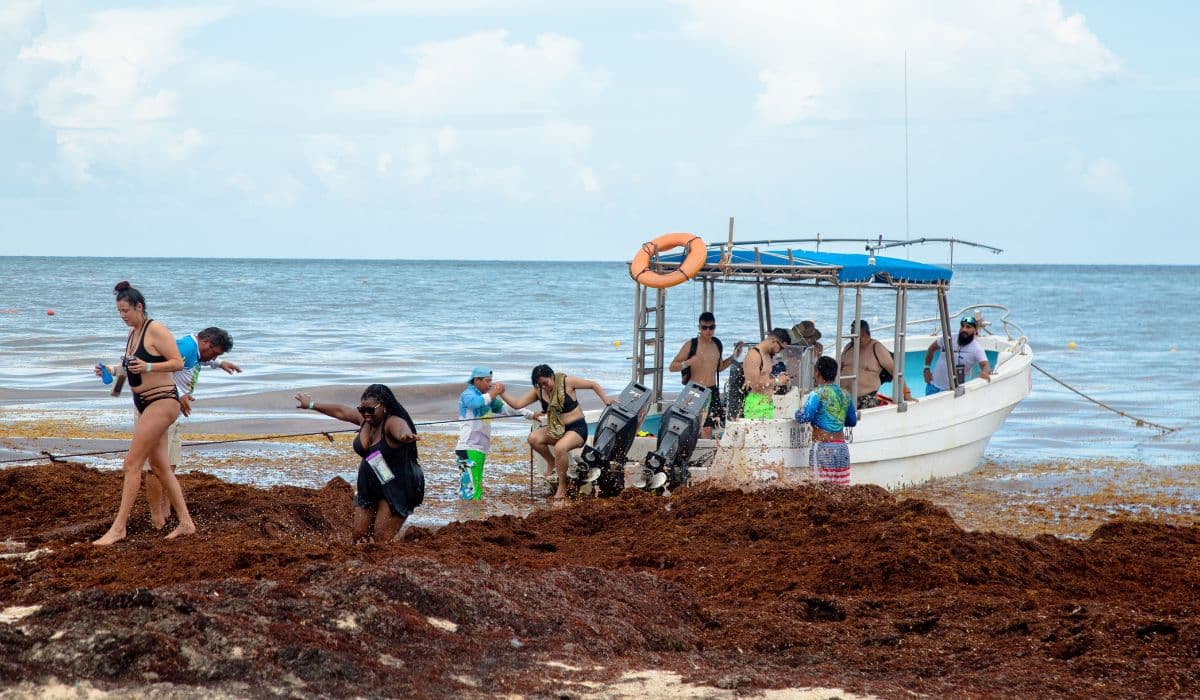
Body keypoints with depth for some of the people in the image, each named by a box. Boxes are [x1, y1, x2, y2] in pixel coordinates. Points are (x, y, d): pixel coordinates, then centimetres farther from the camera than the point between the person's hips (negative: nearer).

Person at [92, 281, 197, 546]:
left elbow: (178, 363, -16)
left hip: (162, 402, -10)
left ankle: (119, 527, -7)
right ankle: (185, 522, 16)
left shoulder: (155, 330, -13)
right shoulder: (133, 333, 13)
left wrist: (147, 367, -28)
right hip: (144, 404, 10)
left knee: (131, 464, -11)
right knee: (159, 466, 11)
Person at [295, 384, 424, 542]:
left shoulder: (393, 422, -24)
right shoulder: (365, 419, 1)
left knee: (382, 539, -15)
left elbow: (401, 430, -48)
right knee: (358, 534, 6)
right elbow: (340, 411, 17)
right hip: (370, 488, 8)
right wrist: (312, 405, 30)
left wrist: (406, 435, -73)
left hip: (398, 489, -8)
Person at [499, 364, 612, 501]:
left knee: (560, 448, -36)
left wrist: (607, 402, -8)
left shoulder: (567, 382, -12)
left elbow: (594, 385, -3)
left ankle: (562, 485, -16)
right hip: (556, 429, 6)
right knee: (533, 438, -23)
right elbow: (517, 404, -3)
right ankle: (551, 462, 5)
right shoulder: (538, 391, 1)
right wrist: (501, 393, -16)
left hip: (577, 428, -6)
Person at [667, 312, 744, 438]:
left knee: (707, 428, 1)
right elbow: (672, 367, -5)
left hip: (713, 391, 5)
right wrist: (688, 362, -22)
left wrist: (734, 356, 16)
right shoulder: (691, 345, -5)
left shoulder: (717, 345, 11)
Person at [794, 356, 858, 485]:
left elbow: (804, 417, -16)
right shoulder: (845, 395, 11)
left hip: (823, 446, -6)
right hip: (842, 447, 6)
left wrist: (797, 413, 5)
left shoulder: (817, 394, -7)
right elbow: (852, 422, 19)